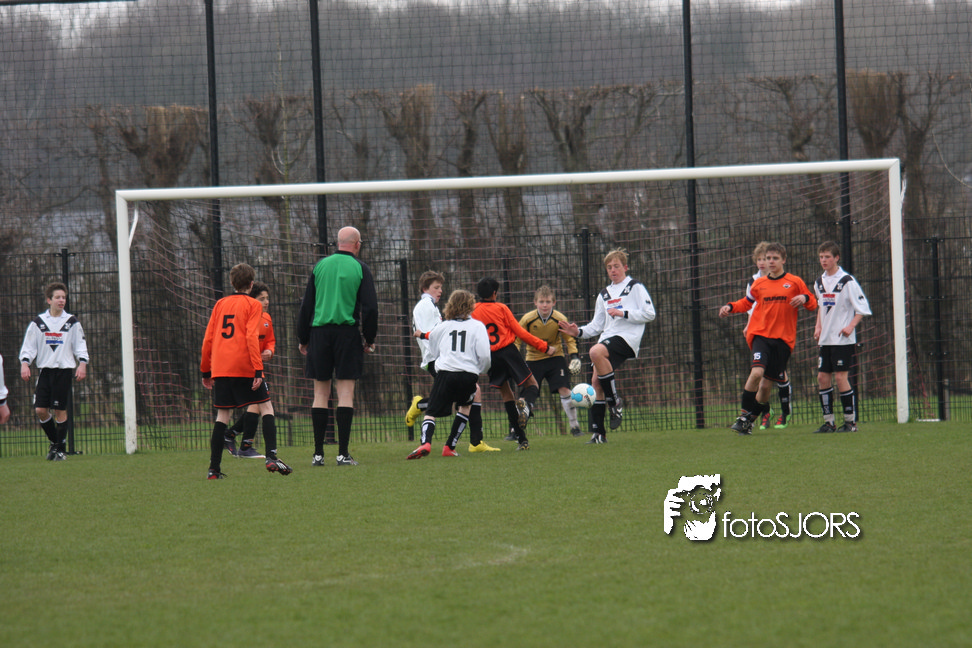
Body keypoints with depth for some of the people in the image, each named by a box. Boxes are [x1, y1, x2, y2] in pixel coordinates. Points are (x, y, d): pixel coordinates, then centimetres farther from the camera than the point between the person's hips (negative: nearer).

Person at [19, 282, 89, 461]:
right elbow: (28, 345, 7)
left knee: (60, 410, -3)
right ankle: (54, 443, 15)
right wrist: (25, 363, -7)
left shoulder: (72, 322, 5)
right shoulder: (38, 322, 6)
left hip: (64, 369, -1)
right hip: (44, 370, 1)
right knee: (40, 409, -6)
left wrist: (82, 363, -6)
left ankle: (61, 449, 7)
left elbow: (80, 345, 8)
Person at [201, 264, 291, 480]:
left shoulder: (221, 304, 15)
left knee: (223, 415, 7)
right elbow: (251, 338, -11)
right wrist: (258, 370, -15)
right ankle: (271, 457, -10)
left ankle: (214, 468, 1)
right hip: (244, 367, -4)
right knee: (266, 407, 5)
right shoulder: (253, 305, 1)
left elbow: (208, 339, 14)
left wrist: (206, 370, 21)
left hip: (220, 370, 4)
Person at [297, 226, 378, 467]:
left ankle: (318, 453, 3)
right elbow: (370, 307, -2)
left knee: (320, 393, 5)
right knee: (346, 393, -2)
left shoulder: (320, 266, 9)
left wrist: (303, 339, 15)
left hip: (319, 332, 2)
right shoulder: (360, 268, 1)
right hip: (348, 333, -2)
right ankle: (343, 453, -8)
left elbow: (306, 305, 9)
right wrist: (370, 339, 8)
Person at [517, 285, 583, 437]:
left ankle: (574, 425, 0)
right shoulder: (528, 319, -16)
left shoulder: (560, 319, -14)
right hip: (533, 360, 0)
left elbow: (569, 340, 0)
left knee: (564, 389, -13)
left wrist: (575, 357, -12)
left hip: (555, 357, 0)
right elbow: (517, 339, -3)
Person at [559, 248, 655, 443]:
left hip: (628, 337, -7)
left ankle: (615, 401, -23)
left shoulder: (635, 288, 6)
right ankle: (597, 432, -5)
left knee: (596, 352, -35)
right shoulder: (604, 295, 25)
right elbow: (597, 325, 24)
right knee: (596, 383, -7)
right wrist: (579, 332, 6)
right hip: (607, 338, 7)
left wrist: (623, 313, -12)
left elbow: (649, 313, -3)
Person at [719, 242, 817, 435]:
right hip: (761, 335, 0)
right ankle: (744, 416, -14)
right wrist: (730, 307, 6)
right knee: (757, 372, -24)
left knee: (766, 384, 2)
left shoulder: (795, 282, 5)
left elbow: (812, 304, 10)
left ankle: (751, 419, 22)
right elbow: (746, 303, 25)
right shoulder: (759, 284, 11)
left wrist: (805, 298, -13)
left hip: (783, 339, 0)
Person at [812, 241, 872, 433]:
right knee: (822, 377, 3)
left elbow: (863, 307, -7)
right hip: (825, 339, 7)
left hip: (843, 339, -7)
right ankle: (828, 421, 9)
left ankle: (851, 421, -1)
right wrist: (818, 326, 12)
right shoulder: (819, 282, 10)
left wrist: (851, 326, -17)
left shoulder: (847, 281, -9)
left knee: (840, 377, -10)